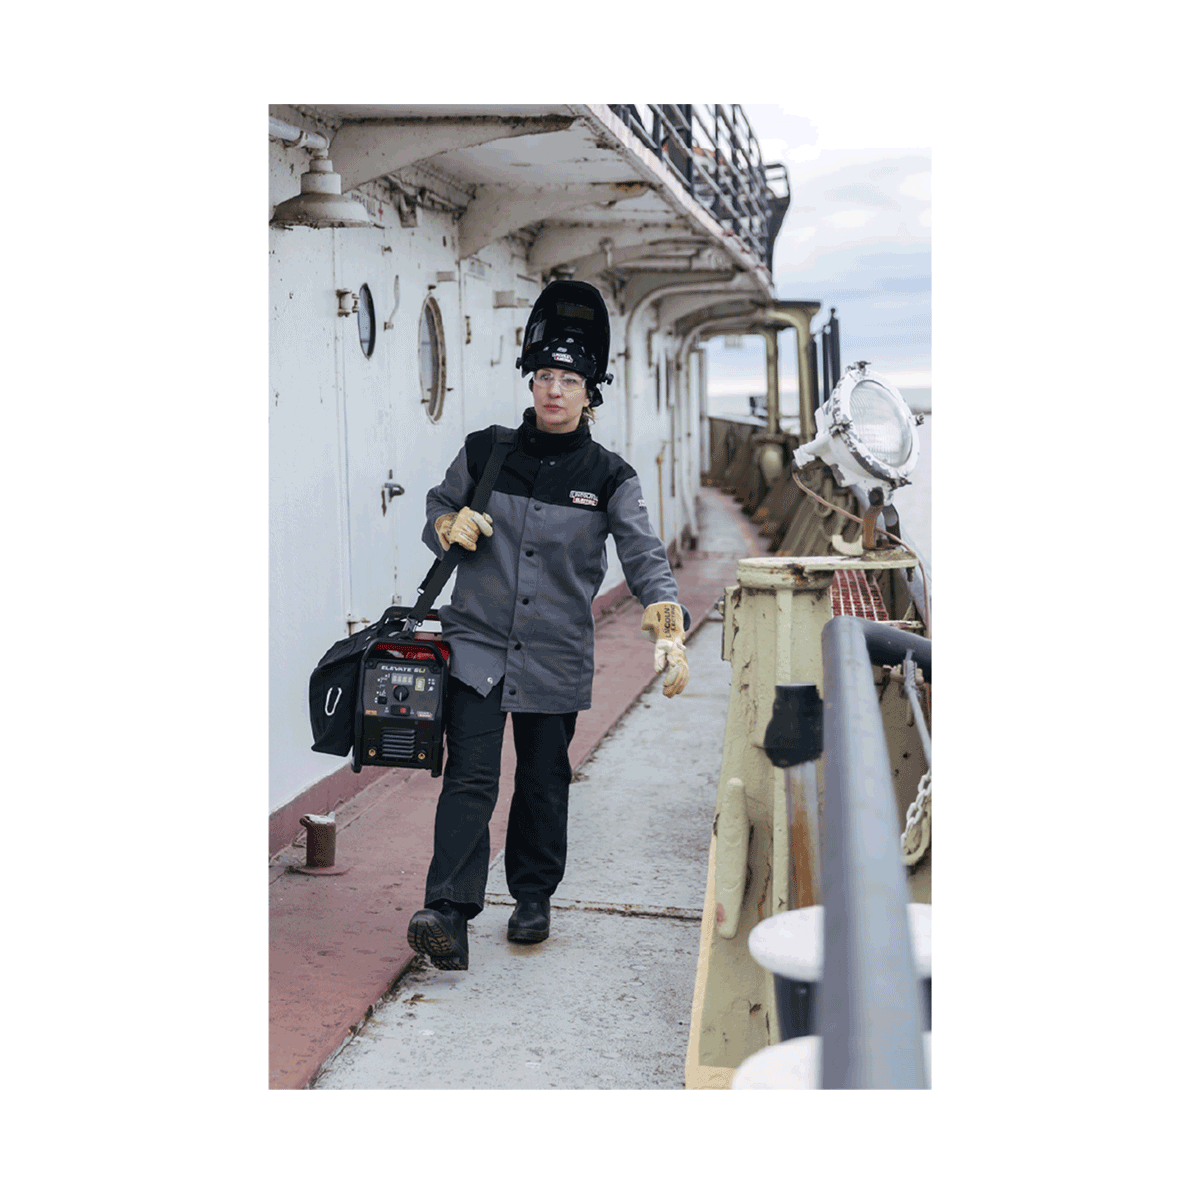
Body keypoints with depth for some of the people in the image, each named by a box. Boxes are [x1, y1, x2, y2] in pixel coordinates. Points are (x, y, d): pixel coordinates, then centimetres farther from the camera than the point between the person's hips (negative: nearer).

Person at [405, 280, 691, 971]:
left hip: (556, 658, 1)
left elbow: (645, 556, -9)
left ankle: (534, 899, 31)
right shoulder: (485, 452, 3)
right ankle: (450, 915, -15)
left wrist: (668, 629, -25)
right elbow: (438, 508, 16)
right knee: (470, 778, -11)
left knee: (544, 782, 13)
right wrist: (452, 525, -9)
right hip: (478, 645, 0)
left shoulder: (610, 477, -1)